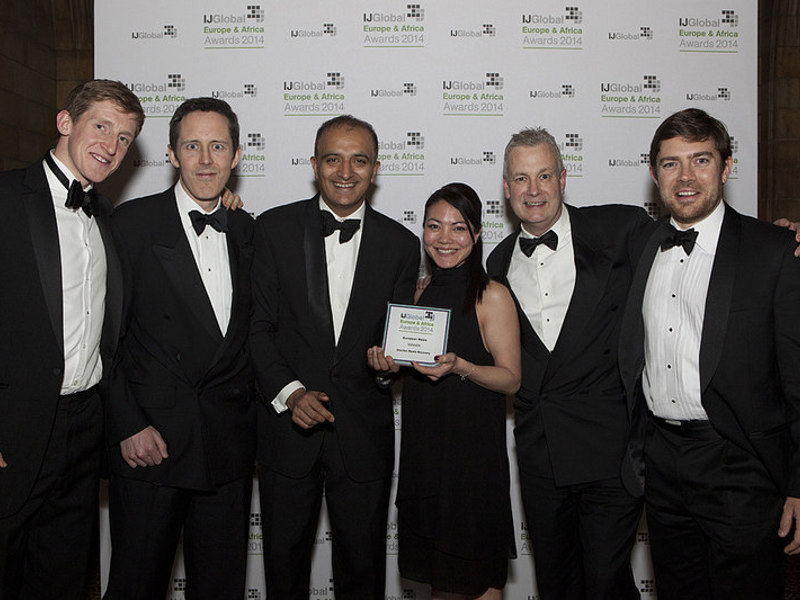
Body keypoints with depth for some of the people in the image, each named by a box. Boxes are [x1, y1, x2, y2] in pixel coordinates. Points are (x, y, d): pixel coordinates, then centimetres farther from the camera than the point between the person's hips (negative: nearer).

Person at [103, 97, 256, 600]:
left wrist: (250, 421, 6)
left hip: (230, 443, 4)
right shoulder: (132, 222, -4)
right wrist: (128, 425, -12)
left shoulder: (247, 230, 9)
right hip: (149, 439, -3)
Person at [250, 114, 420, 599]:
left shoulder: (401, 244, 3)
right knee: (284, 558, 16)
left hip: (365, 431, 1)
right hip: (287, 423, 0)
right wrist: (289, 391, -14)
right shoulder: (275, 228, -1)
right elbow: (258, 323, -3)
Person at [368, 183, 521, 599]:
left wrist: (459, 366, -25)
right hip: (423, 446, 6)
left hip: (474, 450, -6)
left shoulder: (493, 296, -9)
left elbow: (511, 378, -10)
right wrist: (388, 362, -2)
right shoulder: (423, 293, 9)